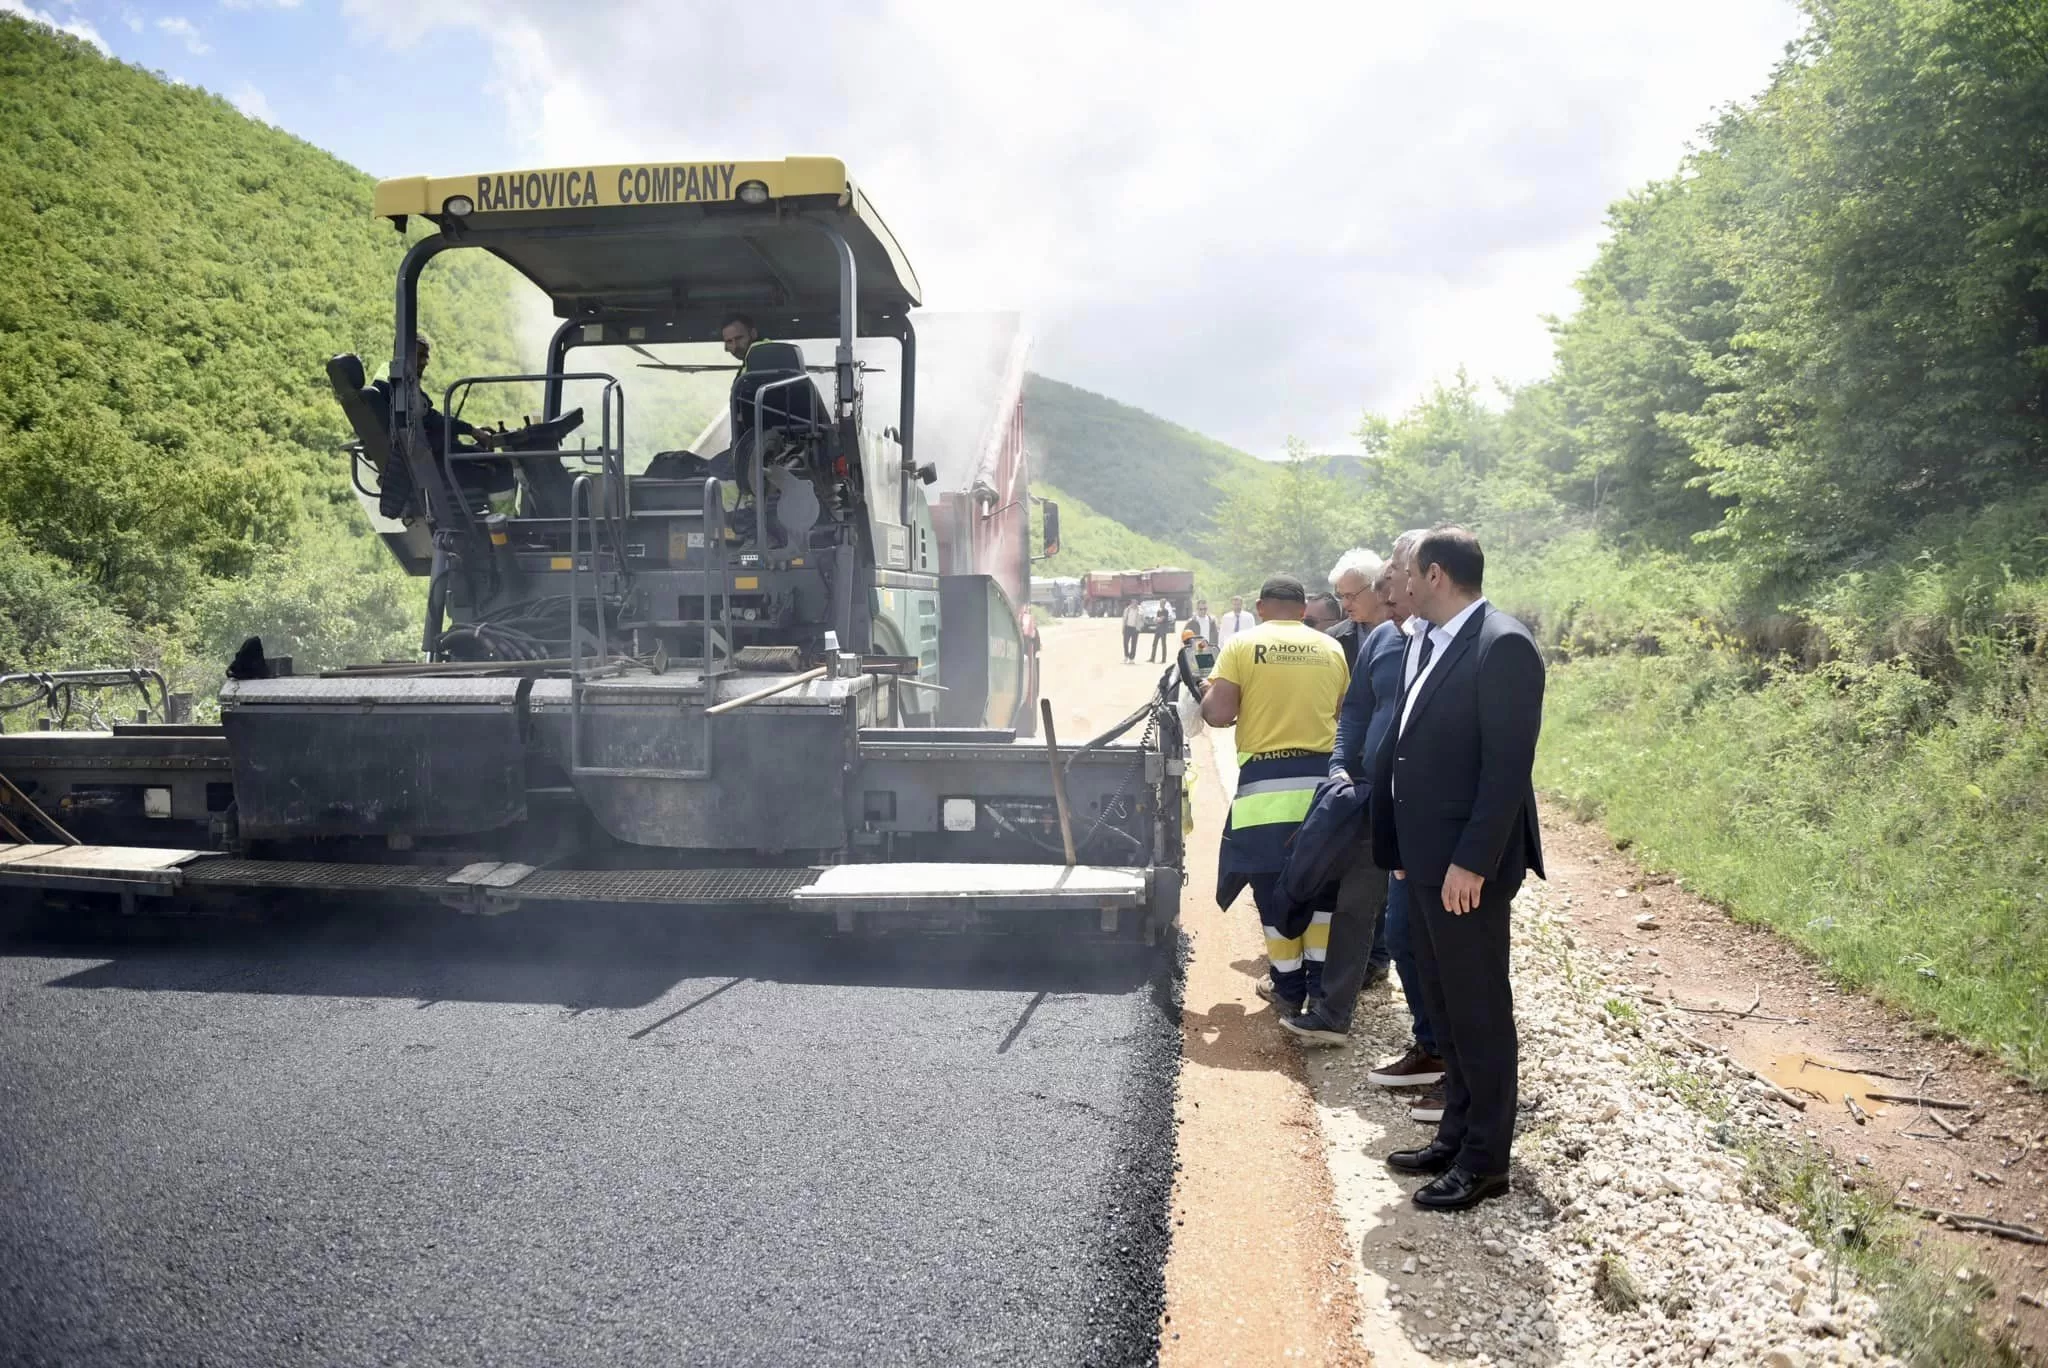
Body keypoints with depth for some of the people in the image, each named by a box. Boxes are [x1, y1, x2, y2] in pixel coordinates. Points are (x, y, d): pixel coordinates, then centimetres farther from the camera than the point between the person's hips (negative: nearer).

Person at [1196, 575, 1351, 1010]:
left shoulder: (1241, 645, -4)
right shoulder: (1332, 648, 6)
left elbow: (1217, 714, -10)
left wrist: (1207, 692, 11)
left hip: (1266, 783, -3)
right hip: (1322, 779, 3)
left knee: (1274, 888, 8)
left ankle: (1289, 989, 15)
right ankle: (1321, 984, 21)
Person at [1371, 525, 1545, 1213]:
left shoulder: (1503, 645, -16)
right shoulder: (1432, 644, 12)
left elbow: (1508, 764, -20)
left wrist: (1471, 862, -22)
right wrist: (1403, 848, 13)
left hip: (1466, 866, -9)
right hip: (1425, 860, 9)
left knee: (1480, 1010, 3)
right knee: (1444, 1005, 17)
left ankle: (1486, 1160, 16)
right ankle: (1456, 1135, 31)